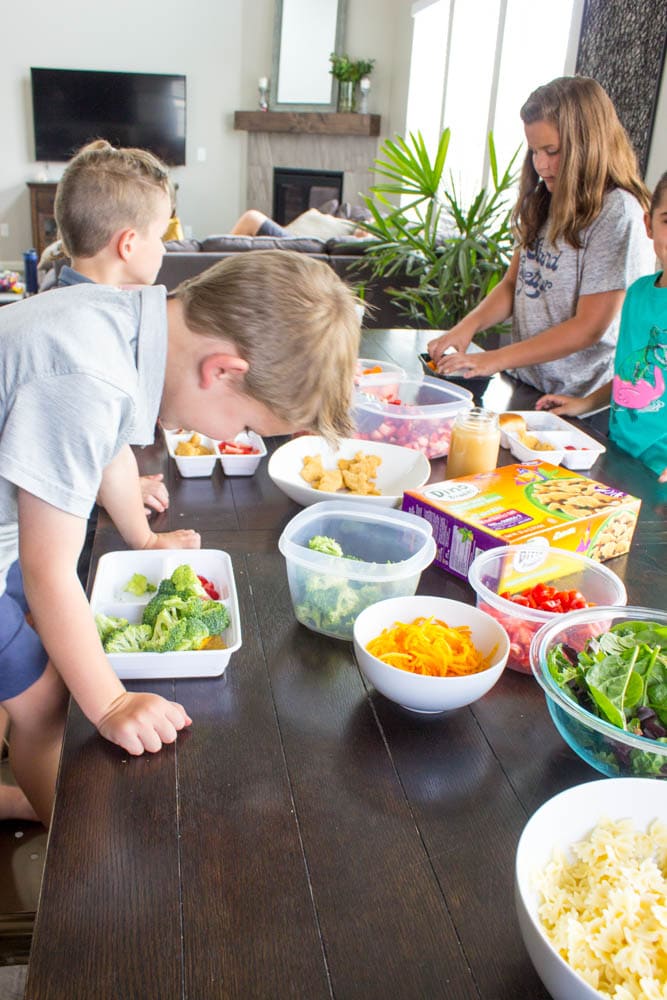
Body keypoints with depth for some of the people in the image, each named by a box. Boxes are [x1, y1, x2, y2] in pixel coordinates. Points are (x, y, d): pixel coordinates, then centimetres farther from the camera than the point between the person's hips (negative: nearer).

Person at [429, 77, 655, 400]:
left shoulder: (616, 213, -12)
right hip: (522, 385, 7)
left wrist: (495, 359, -16)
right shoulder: (546, 203, 11)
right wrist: (468, 324, -5)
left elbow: (589, 328, -15)